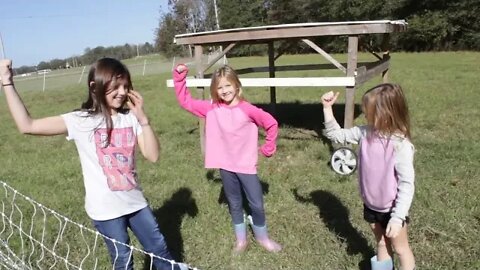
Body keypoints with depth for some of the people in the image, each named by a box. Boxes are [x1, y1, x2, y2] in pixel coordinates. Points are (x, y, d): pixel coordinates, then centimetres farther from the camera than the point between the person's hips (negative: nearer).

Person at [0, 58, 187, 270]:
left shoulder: (130, 118, -3)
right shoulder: (81, 121, -12)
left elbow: (153, 156, -11)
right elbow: (27, 126, -16)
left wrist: (142, 118, -18)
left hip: (134, 201, 3)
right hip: (105, 208, -3)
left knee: (159, 248, 20)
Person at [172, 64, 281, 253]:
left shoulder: (247, 109, -11)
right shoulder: (211, 109, -4)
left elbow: (271, 124, -2)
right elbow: (185, 101, -2)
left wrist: (268, 148, 3)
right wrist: (179, 77, -11)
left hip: (246, 165, -2)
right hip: (225, 166, 2)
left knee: (257, 204, 8)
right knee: (235, 204, 16)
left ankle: (262, 237, 32)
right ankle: (241, 239, 35)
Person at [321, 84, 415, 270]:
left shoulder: (401, 145, -27)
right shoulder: (365, 133, -10)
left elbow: (407, 184, -24)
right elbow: (336, 135, -1)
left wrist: (397, 218, -24)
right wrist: (327, 108, -11)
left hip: (391, 209, -5)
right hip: (371, 206, 5)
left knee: (401, 249, 18)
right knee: (381, 243, 27)